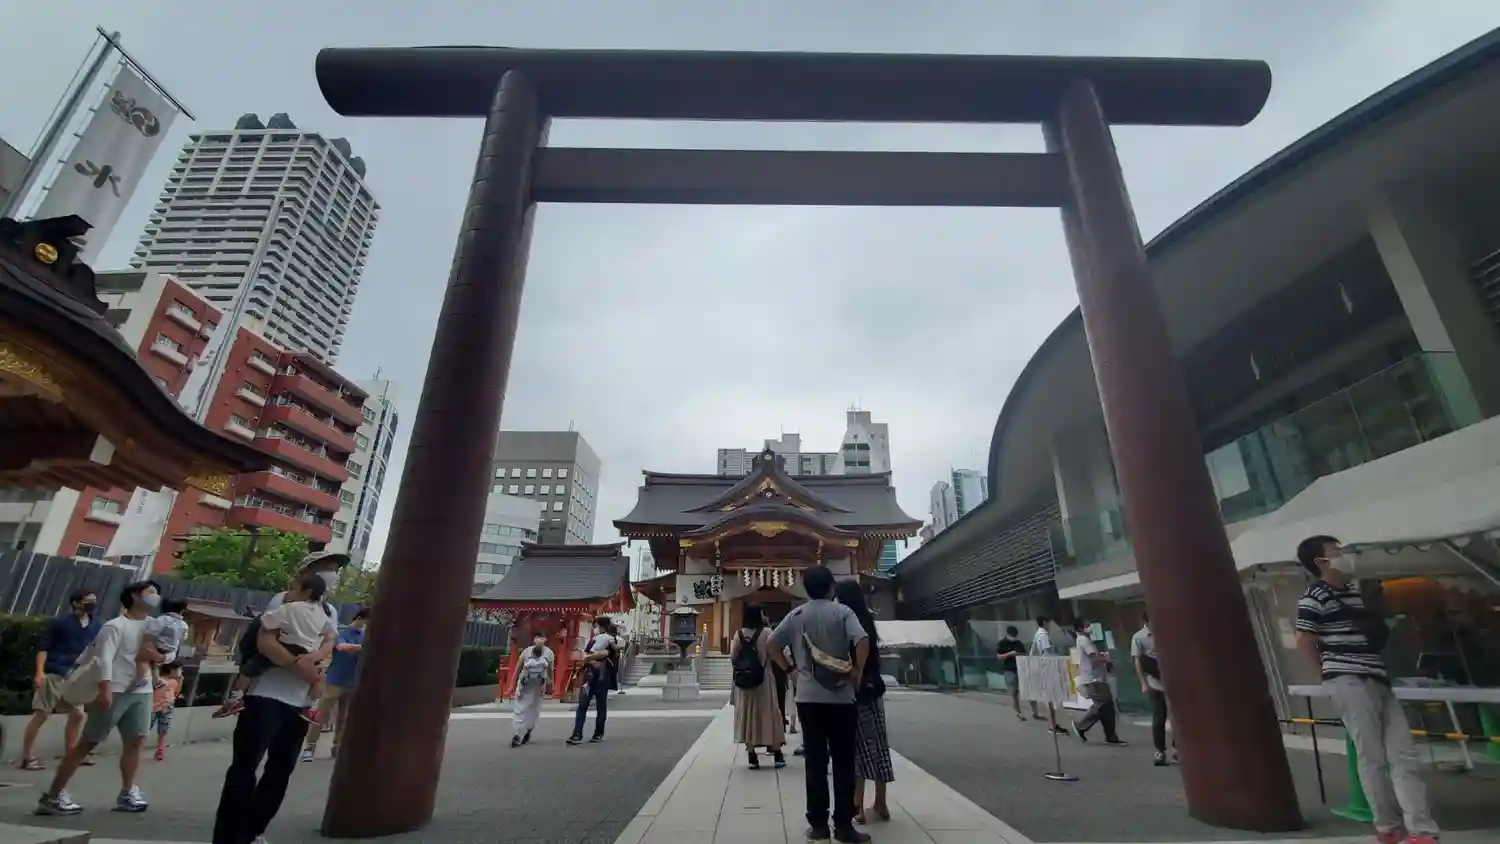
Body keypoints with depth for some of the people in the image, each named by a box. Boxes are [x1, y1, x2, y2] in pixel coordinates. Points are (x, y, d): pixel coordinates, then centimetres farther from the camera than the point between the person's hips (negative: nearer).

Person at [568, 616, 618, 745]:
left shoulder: (610, 641, -2)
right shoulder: (592, 641, 15)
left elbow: (603, 654, -20)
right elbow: (585, 657, 4)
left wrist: (589, 657, -10)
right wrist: (593, 661, -14)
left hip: (602, 677, -4)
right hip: (589, 676, 4)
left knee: (601, 707, 4)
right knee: (582, 705, -5)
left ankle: (599, 734, 16)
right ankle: (577, 735, -7)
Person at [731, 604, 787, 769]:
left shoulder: (738, 634, -1)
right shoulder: (766, 632, -10)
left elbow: (732, 658, 0)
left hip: (743, 680, 3)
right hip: (763, 679, -2)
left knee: (747, 715, 10)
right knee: (769, 714, 9)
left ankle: (752, 757, 12)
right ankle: (777, 756, 16)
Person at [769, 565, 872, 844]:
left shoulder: (795, 615, 4)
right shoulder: (842, 612, -6)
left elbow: (772, 645, 2)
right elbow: (863, 641, -20)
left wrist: (790, 669, 7)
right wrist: (857, 671, -9)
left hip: (808, 697, 3)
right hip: (840, 697, -2)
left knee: (815, 762, 9)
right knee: (843, 762, 7)